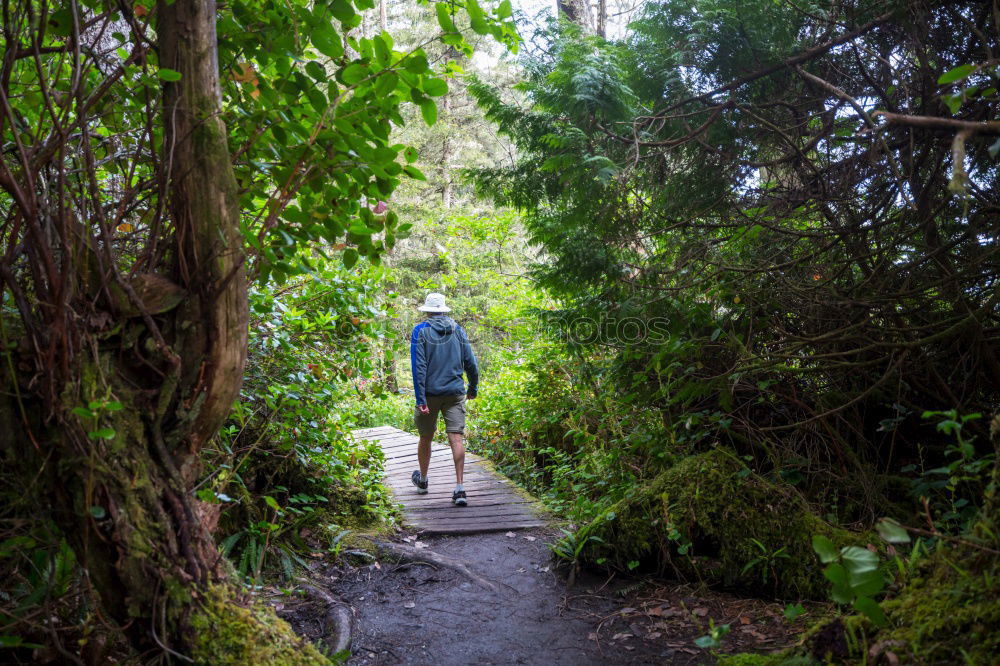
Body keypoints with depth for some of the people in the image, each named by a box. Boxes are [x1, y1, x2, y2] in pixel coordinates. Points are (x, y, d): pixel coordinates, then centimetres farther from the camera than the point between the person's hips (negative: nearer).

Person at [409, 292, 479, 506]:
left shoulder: (421, 331, -4)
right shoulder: (457, 330, 6)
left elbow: (418, 366, -12)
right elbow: (471, 362, 8)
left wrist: (420, 399, -14)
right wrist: (473, 388, 22)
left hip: (430, 392, -1)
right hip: (455, 392, 2)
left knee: (425, 438, 15)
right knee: (456, 438, -4)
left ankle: (422, 480, 34)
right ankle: (459, 487, -13)